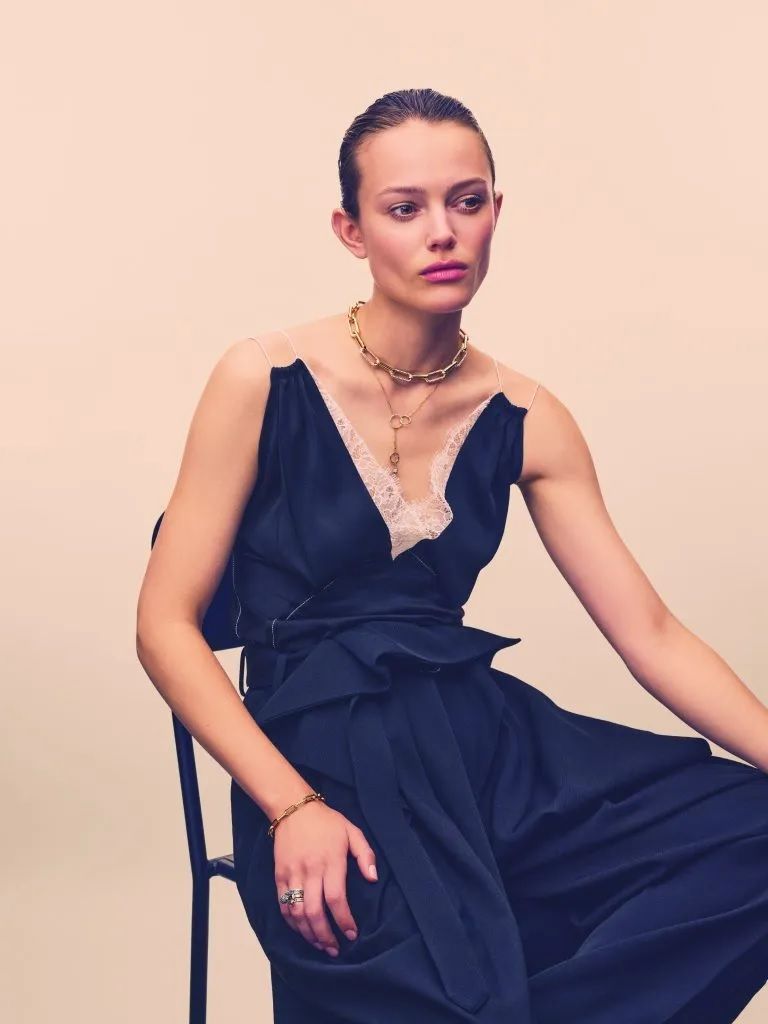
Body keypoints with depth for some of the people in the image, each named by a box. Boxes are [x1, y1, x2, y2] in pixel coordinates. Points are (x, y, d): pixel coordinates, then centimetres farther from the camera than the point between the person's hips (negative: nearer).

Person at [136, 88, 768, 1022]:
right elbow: (166, 625, -4)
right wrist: (293, 806, -17)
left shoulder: (525, 422, 6)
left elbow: (650, 634, 5)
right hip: (322, 751, -5)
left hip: (477, 736, 5)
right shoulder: (266, 381, -4)